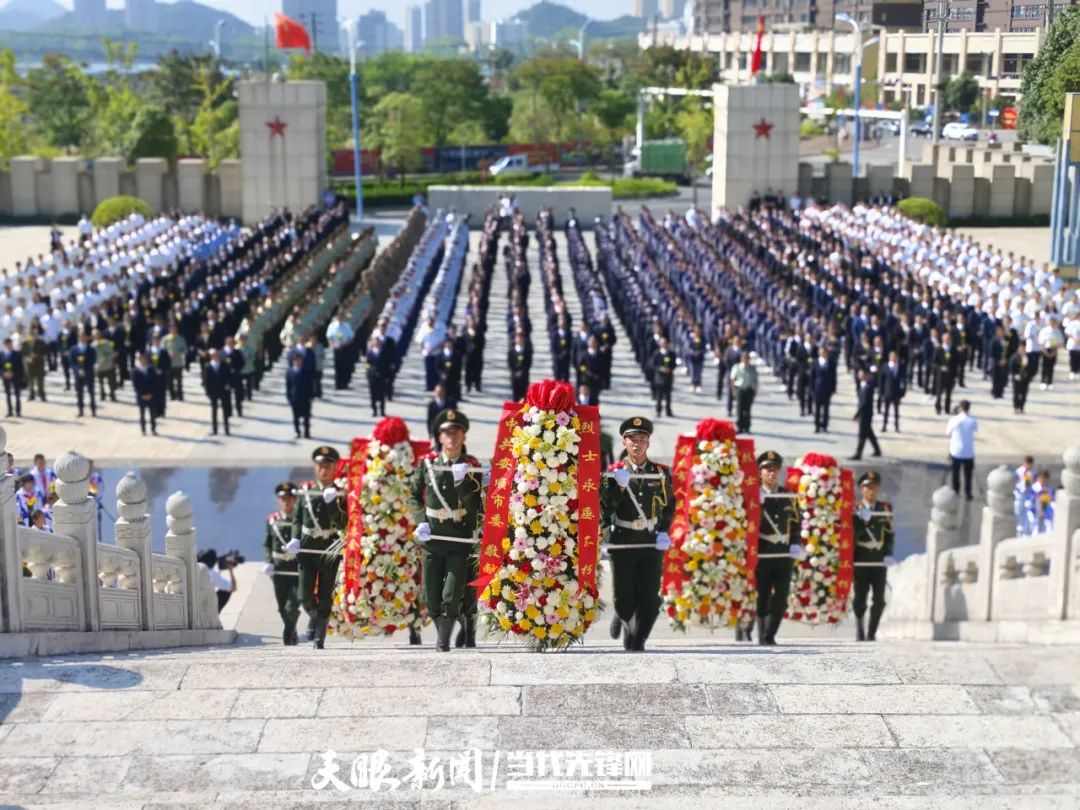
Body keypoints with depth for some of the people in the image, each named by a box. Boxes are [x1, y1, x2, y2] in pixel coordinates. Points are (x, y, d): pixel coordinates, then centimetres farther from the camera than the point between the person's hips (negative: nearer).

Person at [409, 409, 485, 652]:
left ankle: (443, 641, 5)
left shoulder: (472, 467, 1)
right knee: (431, 595, 8)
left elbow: (476, 505, -2)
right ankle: (442, 631, 29)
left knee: (452, 595, -6)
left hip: (461, 540, -2)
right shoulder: (427, 463, 5)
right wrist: (421, 521, -4)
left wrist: (461, 482, -16)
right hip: (432, 538, 2)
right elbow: (414, 497, 11)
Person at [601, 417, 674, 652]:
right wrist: (619, 486, -21)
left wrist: (664, 532, 5)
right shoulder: (614, 472, -1)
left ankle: (637, 640, 9)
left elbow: (669, 505, 17)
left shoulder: (662, 473, 4)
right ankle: (623, 617, 39)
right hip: (622, 544, -1)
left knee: (650, 599, -5)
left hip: (652, 544, 1)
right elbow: (604, 508, -6)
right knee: (624, 599, 5)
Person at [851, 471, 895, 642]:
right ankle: (859, 626, 27)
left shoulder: (885, 509, 8)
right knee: (860, 598, 4)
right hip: (860, 560, -2)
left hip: (879, 560, 2)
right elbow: (851, 533, -8)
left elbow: (889, 534, 9)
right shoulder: (854, 509, 2)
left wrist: (888, 554, -3)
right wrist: (862, 520, -23)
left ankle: (871, 632, 7)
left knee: (879, 600, -4)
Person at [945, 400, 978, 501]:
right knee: (968, 474, 13)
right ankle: (967, 493, 15)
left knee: (955, 473, 17)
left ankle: (955, 492, 25)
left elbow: (948, 433, 0)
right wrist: (969, 415, 11)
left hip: (956, 451, 0)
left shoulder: (954, 420, -13)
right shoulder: (973, 421, -12)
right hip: (969, 452, 0)